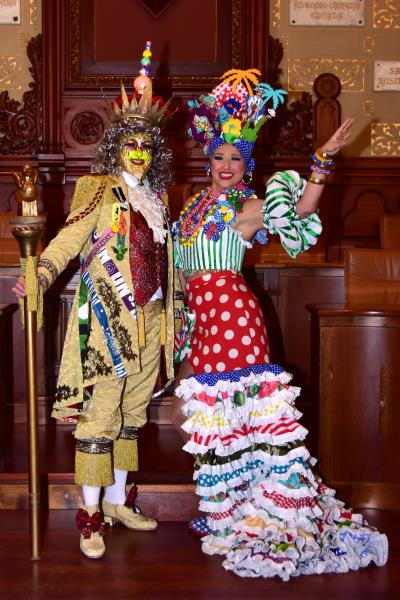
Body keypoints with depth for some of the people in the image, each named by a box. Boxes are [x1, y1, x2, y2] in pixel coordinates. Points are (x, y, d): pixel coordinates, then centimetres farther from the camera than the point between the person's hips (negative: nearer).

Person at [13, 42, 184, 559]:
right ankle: (90, 514, 5)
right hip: (107, 319, -6)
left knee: (132, 414, 13)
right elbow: (69, 237, -16)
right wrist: (42, 273, -33)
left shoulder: (155, 196, 15)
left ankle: (117, 501, 25)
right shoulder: (100, 189, -3)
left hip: (149, 320, 7)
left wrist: (173, 306, 20)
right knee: (99, 414, -4)